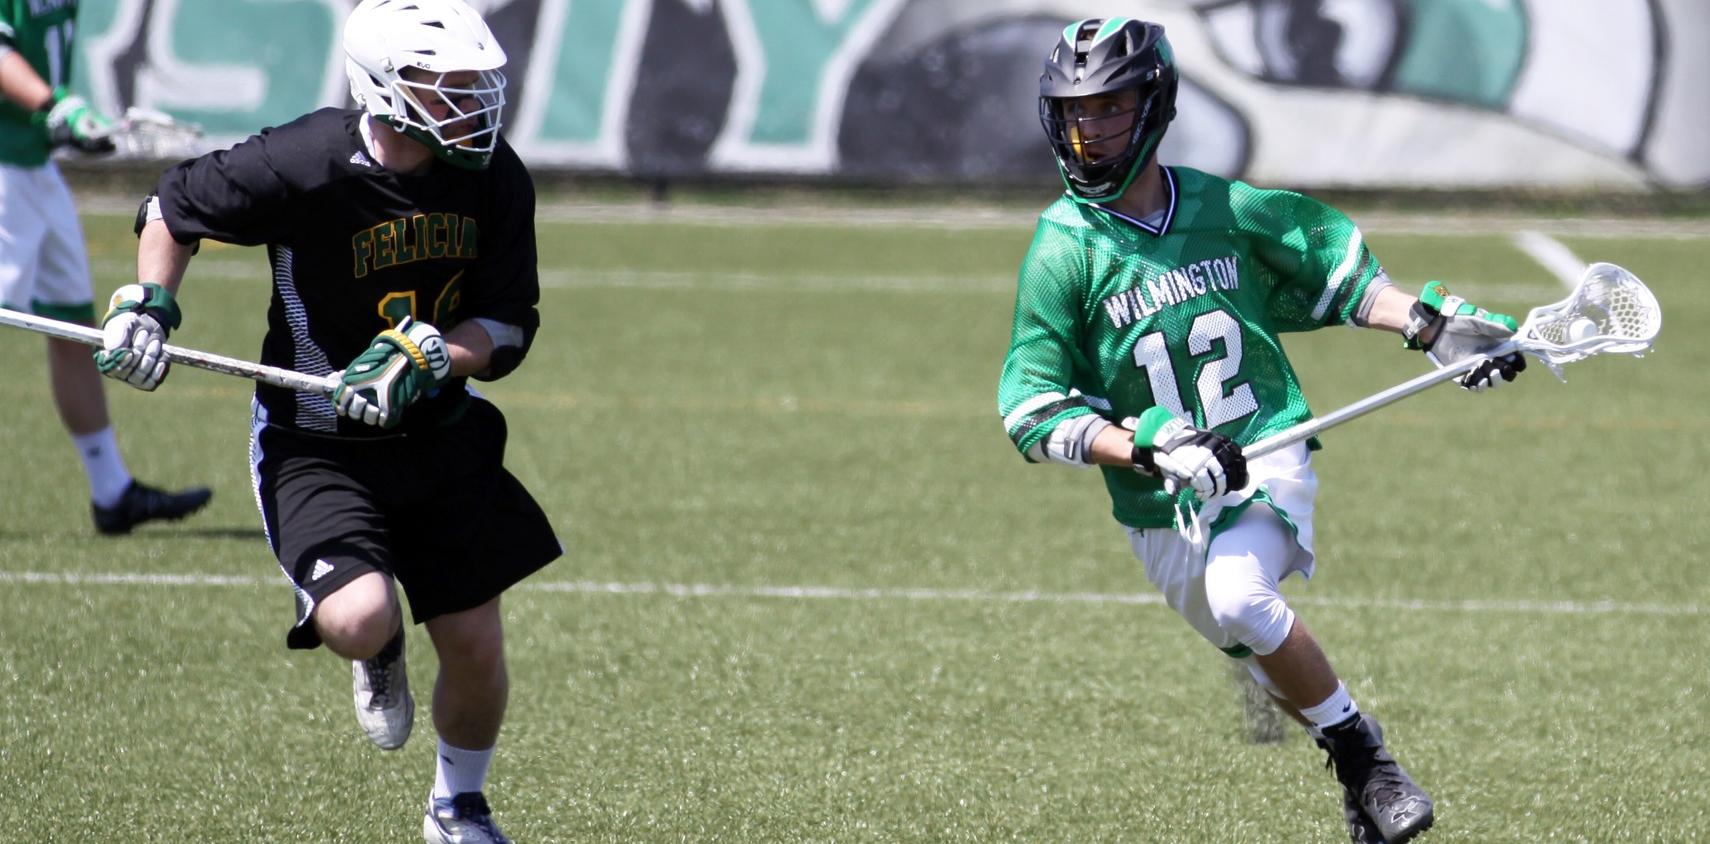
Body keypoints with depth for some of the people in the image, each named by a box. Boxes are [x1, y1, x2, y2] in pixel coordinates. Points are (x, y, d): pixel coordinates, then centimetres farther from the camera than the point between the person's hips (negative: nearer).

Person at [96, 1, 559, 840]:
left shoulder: (495, 180, -10)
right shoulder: (306, 164, -23)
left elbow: (509, 330, -5)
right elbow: (176, 203, -5)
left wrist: (428, 356, -23)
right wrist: (147, 304, -16)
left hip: (440, 434, 4)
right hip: (315, 445, -4)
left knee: (475, 651, 6)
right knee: (357, 621, -27)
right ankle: (381, 658, 14)